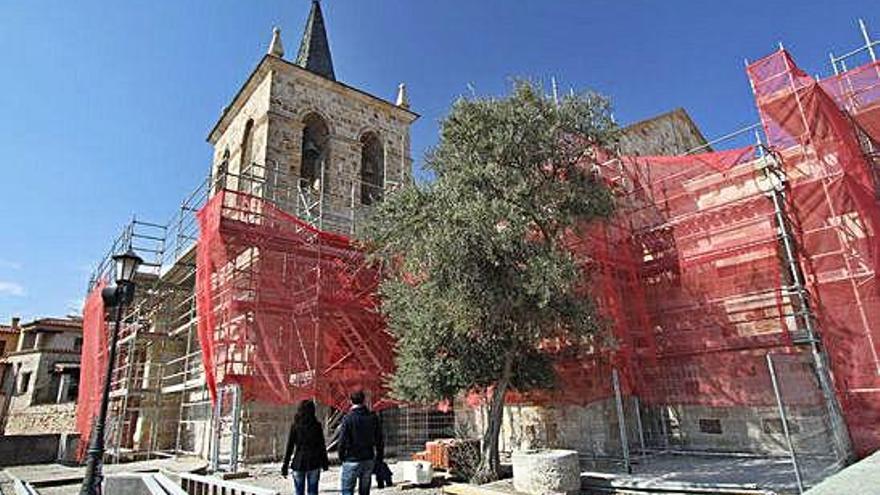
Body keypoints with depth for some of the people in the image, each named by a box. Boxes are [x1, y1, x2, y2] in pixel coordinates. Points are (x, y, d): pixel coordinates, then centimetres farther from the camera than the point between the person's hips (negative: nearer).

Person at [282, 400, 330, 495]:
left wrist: (285, 466, 1)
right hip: (314, 463, 0)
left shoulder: (295, 426, -4)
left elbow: (289, 447, -5)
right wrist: (325, 463, 10)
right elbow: (322, 447, 0)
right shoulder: (317, 426, -4)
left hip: (298, 463, 0)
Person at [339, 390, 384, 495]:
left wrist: (341, 456, 3)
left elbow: (342, 441, -12)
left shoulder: (348, 418, -13)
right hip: (369, 460, 4)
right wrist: (379, 458, 13)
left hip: (352, 460, -4)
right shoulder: (373, 417, 0)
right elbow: (379, 440, 4)